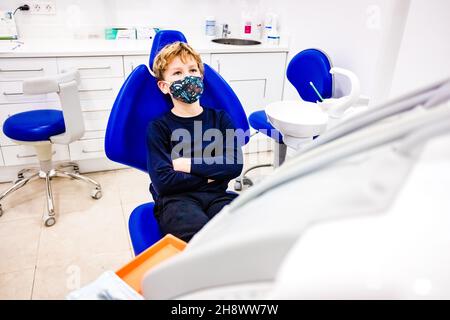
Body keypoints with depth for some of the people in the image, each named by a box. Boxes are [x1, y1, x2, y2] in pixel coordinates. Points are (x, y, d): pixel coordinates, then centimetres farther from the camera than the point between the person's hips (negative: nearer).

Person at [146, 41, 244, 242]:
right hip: (176, 199, -2)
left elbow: (234, 165, 0)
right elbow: (163, 182, -7)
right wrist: (209, 176, -2)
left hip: (216, 196, 3)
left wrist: (188, 165, -5)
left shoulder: (219, 118, 14)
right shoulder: (158, 127, 5)